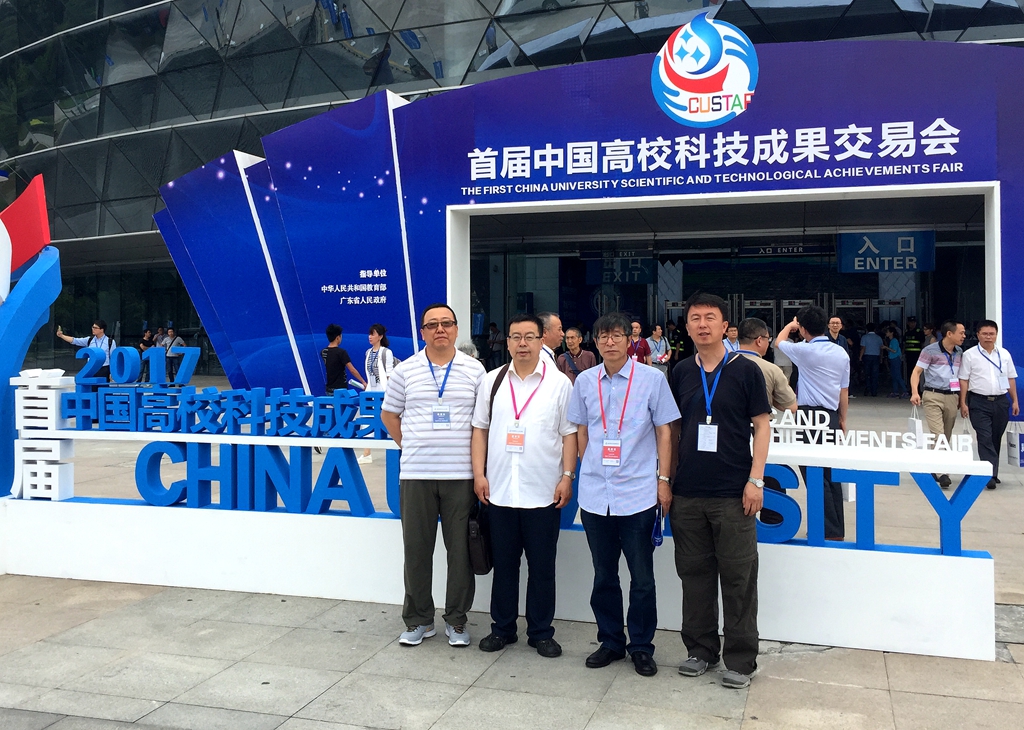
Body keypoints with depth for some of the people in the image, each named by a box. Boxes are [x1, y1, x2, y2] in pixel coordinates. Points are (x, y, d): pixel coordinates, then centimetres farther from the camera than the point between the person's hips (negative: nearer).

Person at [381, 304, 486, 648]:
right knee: (416, 549, 7)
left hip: (461, 474, 0)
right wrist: (409, 446, 7)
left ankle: (457, 621, 19)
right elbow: (389, 414, 15)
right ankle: (418, 620, 22)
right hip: (416, 474, 1)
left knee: (461, 549, 4)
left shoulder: (474, 370, 4)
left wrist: (480, 465, 2)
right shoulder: (405, 370, 5)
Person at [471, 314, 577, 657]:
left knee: (542, 567, 7)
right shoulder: (492, 381, 7)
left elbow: (569, 434, 1)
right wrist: (479, 474, 1)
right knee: (503, 563, 12)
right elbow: (480, 429, 9)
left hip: (544, 493, -2)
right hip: (499, 491, 2)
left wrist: (567, 477, -7)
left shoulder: (559, 382, 1)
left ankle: (541, 632, 20)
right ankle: (502, 628, 26)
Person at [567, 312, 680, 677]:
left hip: (638, 493, -3)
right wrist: (586, 471, 13)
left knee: (642, 577, 5)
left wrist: (663, 479, -3)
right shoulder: (585, 381, 7)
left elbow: (664, 430, 1)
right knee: (604, 575, 13)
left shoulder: (652, 379, -2)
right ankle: (610, 641, 27)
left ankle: (641, 647, 20)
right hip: (595, 494, 3)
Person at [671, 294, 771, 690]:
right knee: (694, 572, 11)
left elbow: (762, 425, -2)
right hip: (687, 493, 4)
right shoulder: (681, 373, 8)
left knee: (738, 577, 2)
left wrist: (755, 480, -9)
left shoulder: (745, 370, -2)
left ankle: (741, 660, 14)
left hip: (733, 494, -4)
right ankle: (701, 649, 25)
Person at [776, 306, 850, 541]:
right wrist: (842, 419, 20)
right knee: (831, 473, 13)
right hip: (831, 415, 7)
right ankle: (837, 528, 20)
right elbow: (844, 391, 11)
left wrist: (790, 324, 26)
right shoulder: (841, 353, 5)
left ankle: (830, 531, -2)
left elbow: (778, 342, 8)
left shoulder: (805, 351, -12)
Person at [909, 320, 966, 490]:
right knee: (938, 435, -14)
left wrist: (961, 399, 13)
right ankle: (942, 472, -18)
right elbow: (917, 372, -8)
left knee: (946, 437, 9)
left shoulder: (959, 353, 11)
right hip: (933, 396, -6)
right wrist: (915, 392, -22)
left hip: (952, 398, 6)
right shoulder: (930, 351, -6)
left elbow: (960, 376, 19)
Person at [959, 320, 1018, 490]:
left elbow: (1011, 378, 15)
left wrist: (1015, 401, 11)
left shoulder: (1004, 354, 11)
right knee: (985, 439, -11)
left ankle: (992, 472, 21)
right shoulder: (970, 355, 0)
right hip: (979, 402, -4)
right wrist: (963, 403, -7)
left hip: (1001, 401, 4)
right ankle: (991, 475, -14)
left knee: (996, 439, 10)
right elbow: (964, 380, -2)